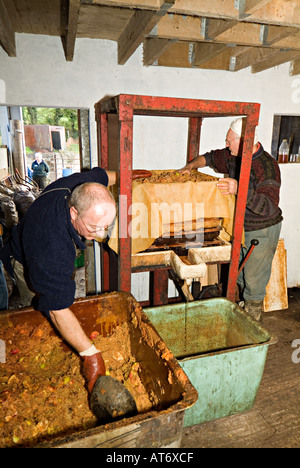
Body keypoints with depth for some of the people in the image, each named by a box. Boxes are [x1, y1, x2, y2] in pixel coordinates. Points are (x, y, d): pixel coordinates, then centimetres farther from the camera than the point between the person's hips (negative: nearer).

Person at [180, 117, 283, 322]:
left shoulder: (267, 167, -27)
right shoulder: (234, 157, -3)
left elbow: (269, 208, -34)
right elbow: (213, 157, 16)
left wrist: (240, 189, -44)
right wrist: (190, 166, 0)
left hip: (262, 231, -7)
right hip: (240, 228, 8)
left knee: (253, 280, 6)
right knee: (239, 276, 20)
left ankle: (253, 321, 29)